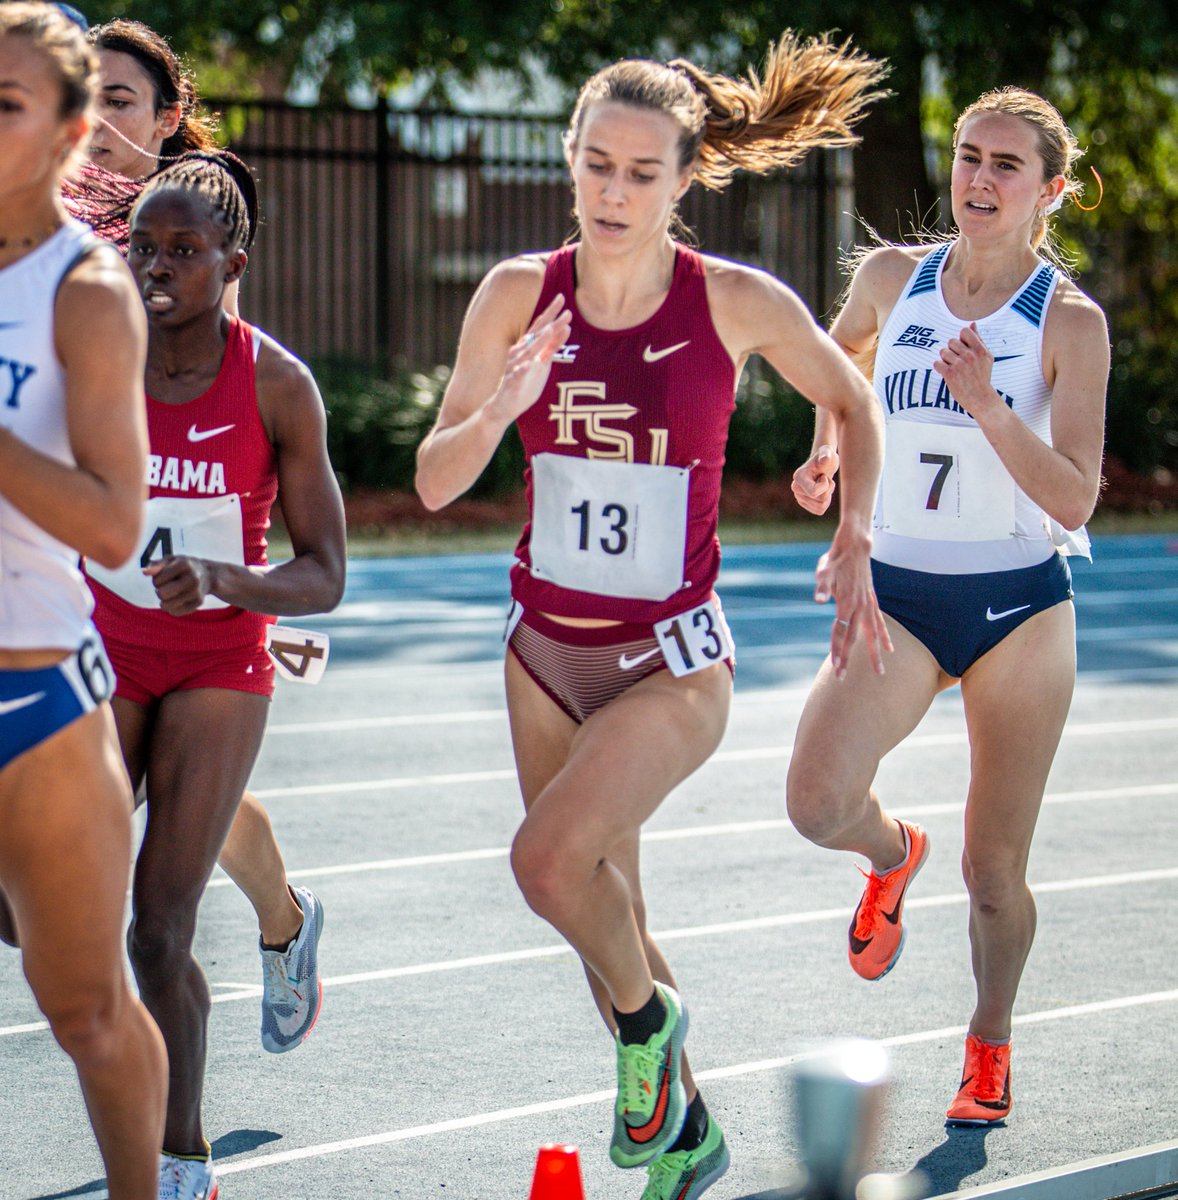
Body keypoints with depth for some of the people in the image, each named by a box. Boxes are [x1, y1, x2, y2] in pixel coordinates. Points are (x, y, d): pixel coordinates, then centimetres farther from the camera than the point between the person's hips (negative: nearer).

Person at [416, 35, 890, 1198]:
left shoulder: (741, 303, -11)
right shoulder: (519, 294, -6)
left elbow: (852, 403, 8)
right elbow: (434, 482, -5)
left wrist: (854, 545, 0)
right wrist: (500, 407, -23)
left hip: (672, 661, -4)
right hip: (546, 653, 4)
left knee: (550, 855, -26)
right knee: (607, 920, 14)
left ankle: (647, 1018, 4)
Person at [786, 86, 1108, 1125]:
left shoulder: (1070, 321, -8)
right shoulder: (893, 277, 2)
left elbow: (1075, 502, -16)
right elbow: (841, 351, 27)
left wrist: (988, 407, -26)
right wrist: (830, 448, 22)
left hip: (1020, 609, -2)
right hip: (898, 598, 2)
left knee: (993, 871, 4)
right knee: (819, 800, -22)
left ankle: (990, 1044, 30)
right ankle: (892, 854, 15)